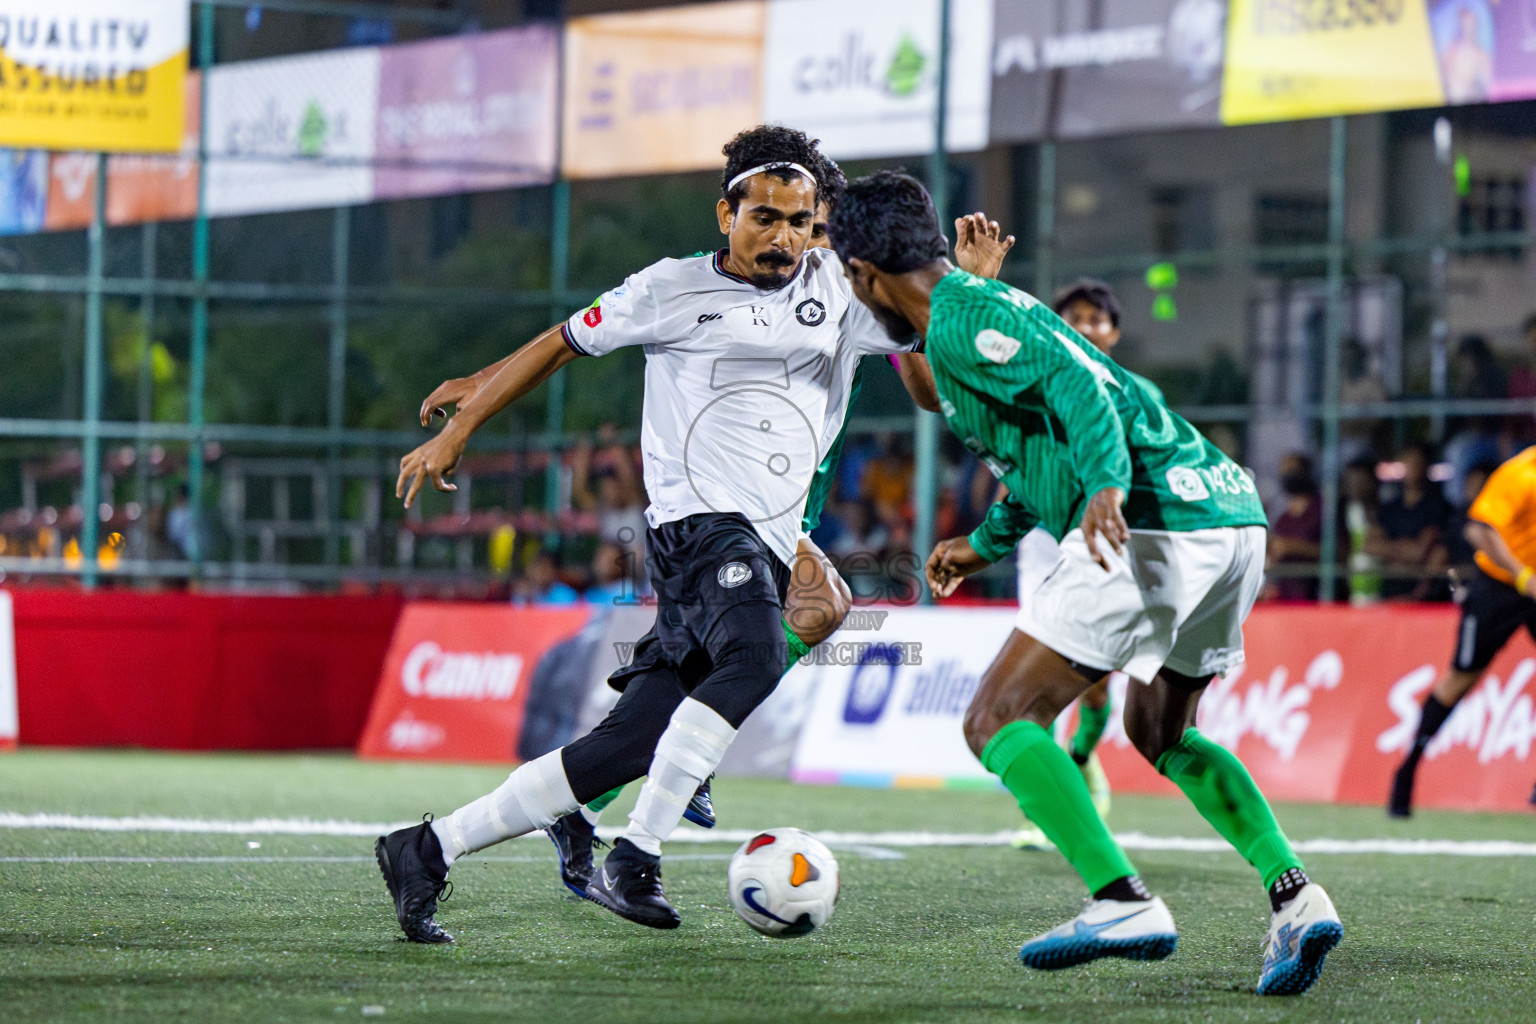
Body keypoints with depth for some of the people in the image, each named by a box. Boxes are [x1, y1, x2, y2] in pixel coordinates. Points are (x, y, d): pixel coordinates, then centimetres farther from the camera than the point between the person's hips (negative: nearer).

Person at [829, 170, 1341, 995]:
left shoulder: (957, 324, -4)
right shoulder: (990, 304, 26)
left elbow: (1072, 380, -20)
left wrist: (1109, 486, -33)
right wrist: (985, 543, 45)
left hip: (1157, 523, -10)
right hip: (1232, 512, 10)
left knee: (998, 723, -6)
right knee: (1158, 731, 28)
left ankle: (1124, 903, -19)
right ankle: (1294, 893, 10)